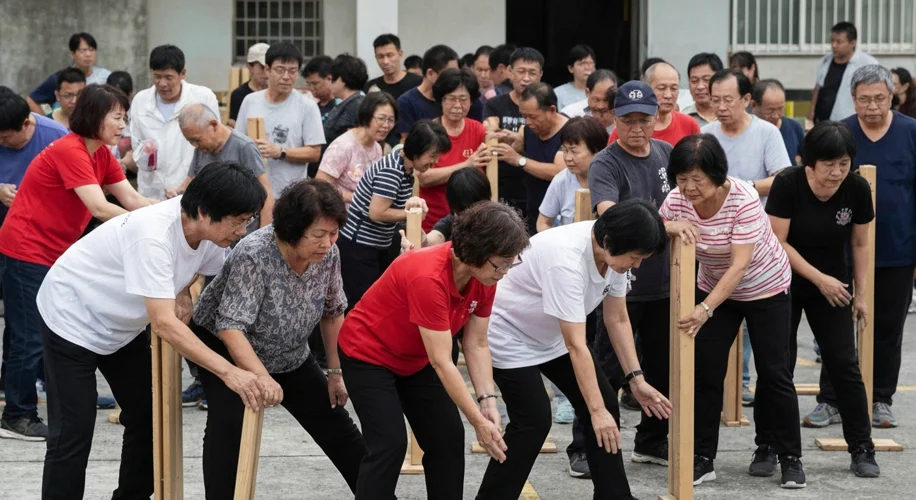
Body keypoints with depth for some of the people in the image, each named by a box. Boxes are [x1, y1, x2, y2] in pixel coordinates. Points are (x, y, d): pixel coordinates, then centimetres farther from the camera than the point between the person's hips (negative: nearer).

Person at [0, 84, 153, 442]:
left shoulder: (101, 155, 6)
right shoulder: (69, 151, -22)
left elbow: (132, 200, 2)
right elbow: (100, 208, -28)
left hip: (58, 252, 9)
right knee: (31, 337, -6)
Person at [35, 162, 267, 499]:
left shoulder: (208, 231, -13)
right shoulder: (153, 235, -38)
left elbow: (193, 264, 13)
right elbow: (163, 323, -43)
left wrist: (183, 294, -12)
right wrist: (229, 372, -48)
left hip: (121, 325, 8)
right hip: (72, 319, -8)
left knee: (149, 418, 9)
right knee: (73, 433, -10)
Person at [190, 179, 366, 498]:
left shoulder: (328, 255, -15)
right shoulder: (253, 256, -34)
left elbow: (333, 312, 1)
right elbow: (231, 327, -39)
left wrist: (336, 372, 3)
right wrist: (261, 377, -51)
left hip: (288, 355, 6)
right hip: (225, 345, -6)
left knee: (335, 424, 8)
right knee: (230, 422, -28)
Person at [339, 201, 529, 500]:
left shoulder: (484, 278, -13)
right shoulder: (428, 277, -36)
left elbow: (477, 345, -4)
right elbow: (441, 363, -33)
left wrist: (488, 400, -17)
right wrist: (478, 422, -29)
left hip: (415, 360, 8)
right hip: (368, 354, -8)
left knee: (448, 438, 2)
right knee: (390, 443, -17)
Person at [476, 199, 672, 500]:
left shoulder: (613, 253, -14)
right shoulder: (567, 260, -39)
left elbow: (617, 320, 0)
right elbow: (576, 346, -37)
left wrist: (636, 379, -6)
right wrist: (596, 411, -36)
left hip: (551, 337, 8)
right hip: (510, 335, -8)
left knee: (606, 404, 2)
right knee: (534, 421, -17)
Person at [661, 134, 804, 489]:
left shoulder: (744, 200, -32)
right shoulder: (677, 201, -18)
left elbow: (739, 265, -34)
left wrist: (706, 309, -43)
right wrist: (670, 227, -32)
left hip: (766, 288, -4)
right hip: (714, 287, 4)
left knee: (774, 372, -3)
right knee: (705, 370, -4)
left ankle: (789, 456, 12)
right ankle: (702, 458, 4)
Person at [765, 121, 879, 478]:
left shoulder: (857, 190, -13)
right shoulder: (788, 185, -21)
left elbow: (860, 244, 0)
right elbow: (778, 242, -18)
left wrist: (860, 294, 3)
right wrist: (819, 278, -21)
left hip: (832, 287, 2)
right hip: (784, 286, -2)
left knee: (845, 365, -2)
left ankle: (862, 449, 6)